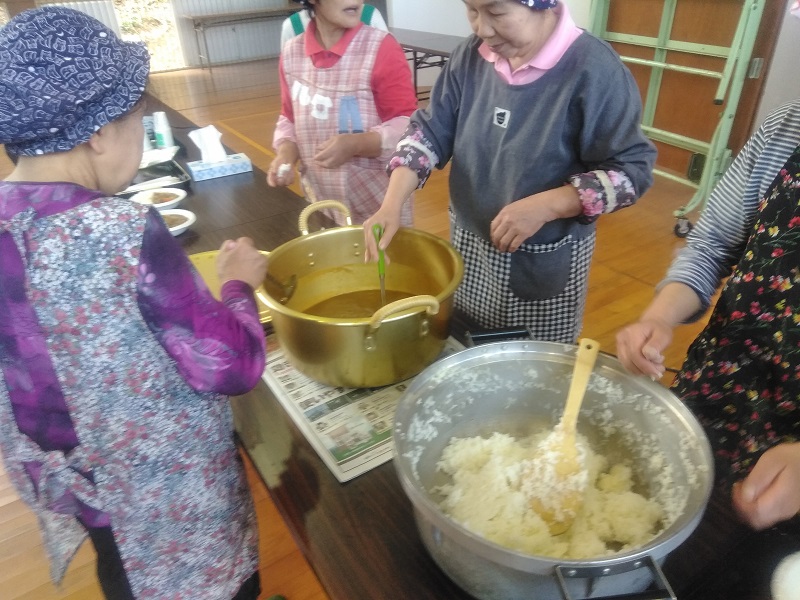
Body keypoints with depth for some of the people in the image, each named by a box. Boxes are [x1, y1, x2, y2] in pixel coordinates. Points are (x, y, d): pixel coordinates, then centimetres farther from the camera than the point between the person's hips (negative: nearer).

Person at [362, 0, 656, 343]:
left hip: (545, 261, -4)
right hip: (469, 244, 5)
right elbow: (432, 129, 0)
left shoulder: (593, 68, -19)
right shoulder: (472, 54, -2)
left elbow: (632, 169, -16)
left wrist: (545, 207, -29)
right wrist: (392, 205, -15)